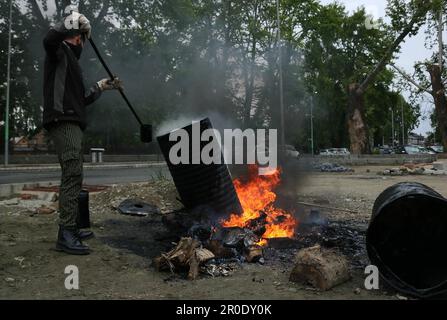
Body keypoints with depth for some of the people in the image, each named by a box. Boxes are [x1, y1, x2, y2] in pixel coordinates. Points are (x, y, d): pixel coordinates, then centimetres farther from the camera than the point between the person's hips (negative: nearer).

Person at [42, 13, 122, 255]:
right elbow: (49, 40, -24)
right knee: (72, 176, -17)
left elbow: (79, 100, 32)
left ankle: (71, 229, 19)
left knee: (74, 178, 11)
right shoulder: (60, 52, 3)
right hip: (63, 123, -10)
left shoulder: (71, 61, 29)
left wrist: (101, 87, 38)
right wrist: (72, 22, -13)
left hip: (72, 125, 10)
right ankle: (65, 235, -19)